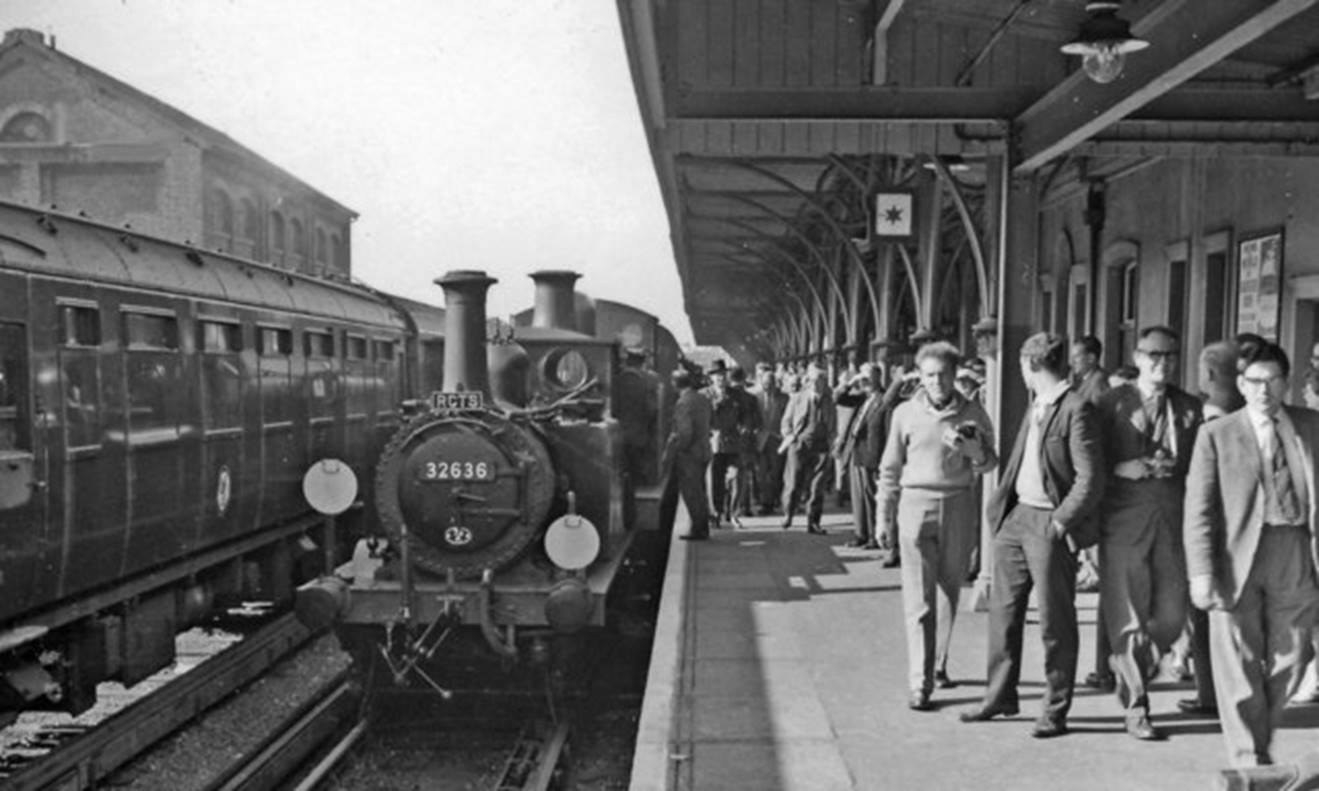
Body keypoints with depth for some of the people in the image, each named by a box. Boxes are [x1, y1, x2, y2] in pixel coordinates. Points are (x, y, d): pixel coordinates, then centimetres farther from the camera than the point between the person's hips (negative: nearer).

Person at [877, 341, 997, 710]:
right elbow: (890, 467, 8)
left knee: (949, 592, 10)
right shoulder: (905, 413, 2)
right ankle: (920, 683, -6)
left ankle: (938, 664, 29)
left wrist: (971, 449, -13)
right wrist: (883, 515, 7)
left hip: (959, 504, 2)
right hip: (917, 503, -2)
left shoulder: (973, 413, 4)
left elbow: (990, 462, 9)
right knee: (918, 598, -6)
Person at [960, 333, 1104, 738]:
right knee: (1003, 609, 14)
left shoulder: (1076, 408, -15)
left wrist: (1060, 523, -18)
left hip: (1049, 523, -8)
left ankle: (1055, 712, 15)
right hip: (1017, 515, 8)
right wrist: (1000, 505, 7)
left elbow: (1091, 480, -17)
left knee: (1055, 622, 3)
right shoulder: (1036, 405, 12)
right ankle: (1000, 695, 28)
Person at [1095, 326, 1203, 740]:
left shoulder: (1190, 409, 11)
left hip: (1173, 521, 3)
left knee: (1172, 616, 2)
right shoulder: (1112, 403, 2)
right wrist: (1120, 468, -15)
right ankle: (1136, 706, 12)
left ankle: (1127, 664, 32)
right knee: (1128, 614, -1)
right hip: (1124, 520, -3)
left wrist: (1173, 468, -6)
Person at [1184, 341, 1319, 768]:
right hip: (1237, 557, -2)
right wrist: (1201, 573, -11)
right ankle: (1249, 757, 11)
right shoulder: (1216, 435, 0)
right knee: (1238, 664, 0)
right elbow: (1198, 510, -3)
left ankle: (1260, 739, 32)